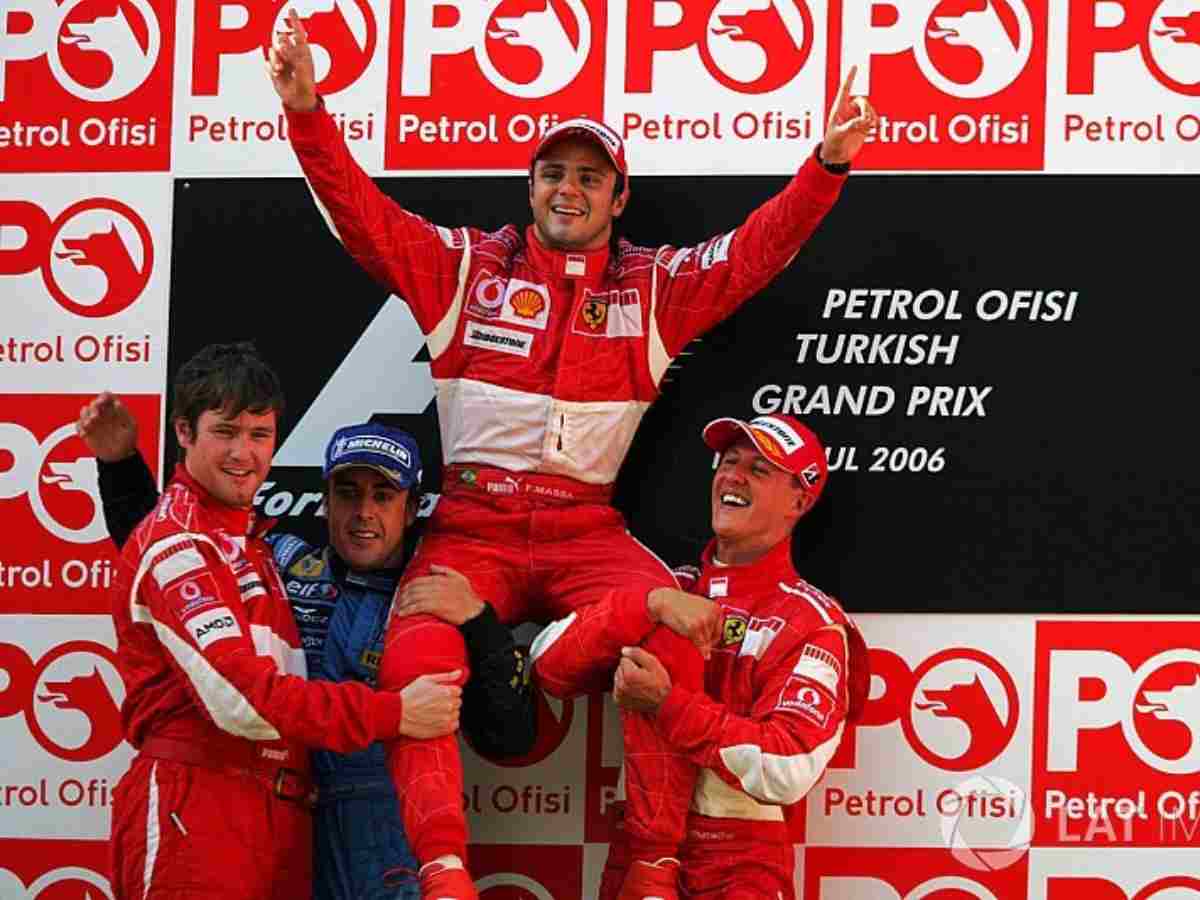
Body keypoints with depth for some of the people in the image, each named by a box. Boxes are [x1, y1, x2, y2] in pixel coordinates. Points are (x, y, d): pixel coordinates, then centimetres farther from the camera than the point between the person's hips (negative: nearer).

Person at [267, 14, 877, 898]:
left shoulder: (653, 286, 13)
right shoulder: (465, 264, 11)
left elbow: (755, 251, 5)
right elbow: (363, 212, 4)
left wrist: (827, 164, -9)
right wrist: (308, 114, -10)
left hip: (584, 528, 0)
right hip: (471, 525, 0)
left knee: (675, 628, -28)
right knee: (418, 652, -29)